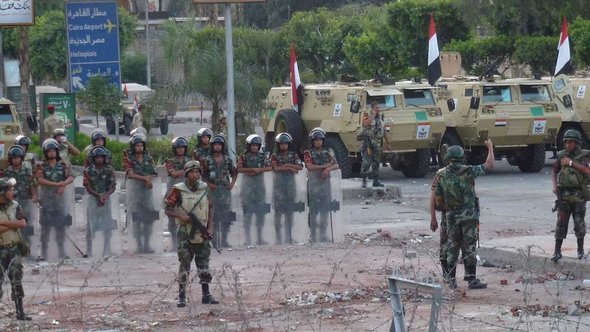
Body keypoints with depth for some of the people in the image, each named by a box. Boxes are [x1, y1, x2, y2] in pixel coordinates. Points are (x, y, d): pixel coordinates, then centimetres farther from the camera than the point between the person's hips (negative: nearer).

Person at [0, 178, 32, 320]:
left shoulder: (15, 206, 3)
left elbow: (23, 223, -10)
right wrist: (13, 225, -16)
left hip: (14, 248, 4)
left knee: (16, 281, 6)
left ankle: (20, 312, 9)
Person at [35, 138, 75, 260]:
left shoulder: (63, 165, 9)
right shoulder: (41, 167, 2)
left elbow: (70, 178, -3)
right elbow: (40, 179, -14)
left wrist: (63, 185, -24)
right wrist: (57, 184, -22)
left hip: (60, 199, 2)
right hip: (46, 199, -2)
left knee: (61, 225, 4)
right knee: (45, 226, -3)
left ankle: (61, 251, 12)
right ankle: (44, 252, 1)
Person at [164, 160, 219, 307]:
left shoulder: (204, 188, 5)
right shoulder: (179, 190, -8)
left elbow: (210, 208, 12)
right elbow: (168, 209, -5)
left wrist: (210, 228, 2)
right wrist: (181, 217, -20)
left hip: (202, 232, 4)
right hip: (185, 232, -4)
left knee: (204, 263, 6)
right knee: (185, 264, -3)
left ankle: (206, 295, 11)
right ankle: (181, 297, 1)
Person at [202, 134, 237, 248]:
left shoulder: (227, 159, 9)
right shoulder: (208, 160, 1)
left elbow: (234, 173, 17)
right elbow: (203, 175, 1)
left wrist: (232, 183, 3)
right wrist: (208, 184, -13)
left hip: (225, 189, 3)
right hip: (213, 190, -3)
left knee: (227, 217, 2)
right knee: (214, 217, -4)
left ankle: (224, 240, 8)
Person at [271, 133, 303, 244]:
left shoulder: (293, 155, 12)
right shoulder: (275, 156, 4)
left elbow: (300, 166, -2)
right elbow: (275, 168, -13)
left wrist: (286, 165, -9)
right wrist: (291, 168, -9)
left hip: (290, 184, 3)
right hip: (278, 184, -2)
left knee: (289, 212, 3)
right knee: (278, 211, -5)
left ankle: (289, 237, 8)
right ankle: (278, 238, -2)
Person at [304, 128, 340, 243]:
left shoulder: (328, 152, 12)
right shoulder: (308, 153, 1)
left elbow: (336, 165, 5)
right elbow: (310, 167, -14)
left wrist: (328, 169, -15)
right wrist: (325, 166, -10)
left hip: (325, 183, 4)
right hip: (313, 183, -4)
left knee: (325, 209, 3)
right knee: (313, 210, -4)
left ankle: (323, 235, 9)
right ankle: (314, 236, -2)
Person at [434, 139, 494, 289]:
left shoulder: (442, 175, 2)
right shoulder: (467, 171, -9)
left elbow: (438, 199, 6)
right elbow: (489, 166, -3)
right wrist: (490, 148, 10)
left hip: (451, 216, 3)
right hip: (469, 214, -3)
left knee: (452, 248, 11)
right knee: (469, 248, -1)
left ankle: (452, 280, 12)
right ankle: (472, 280, -1)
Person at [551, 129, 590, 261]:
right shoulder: (562, 156, 4)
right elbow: (554, 172, 15)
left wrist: (571, 163, -19)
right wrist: (554, 186, -1)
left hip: (579, 195, -2)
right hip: (564, 195, 2)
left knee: (579, 223, -1)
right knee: (561, 223, -2)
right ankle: (557, 252, 1)